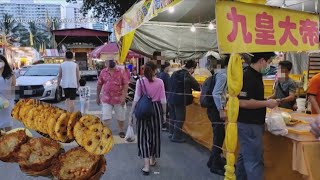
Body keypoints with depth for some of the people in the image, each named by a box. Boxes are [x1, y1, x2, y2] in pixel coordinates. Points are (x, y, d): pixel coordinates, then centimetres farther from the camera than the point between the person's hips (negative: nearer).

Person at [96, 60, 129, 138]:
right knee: (106, 118, 0)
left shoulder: (121, 72, -5)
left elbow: (125, 84, -8)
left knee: (121, 117, 14)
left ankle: (121, 131, 35)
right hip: (106, 99, 1)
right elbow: (99, 85, 10)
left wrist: (123, 97, -16)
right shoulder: (103, 72, 3)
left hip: (119, 99, -1)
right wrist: (98, 97, 11)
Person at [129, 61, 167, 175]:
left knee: (144, 136, 6)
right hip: (156, 109, 1)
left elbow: (136, 99, -8)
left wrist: (131, 115, -2)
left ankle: (146, 166, 3)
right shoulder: (160, 82, -4)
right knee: (155, 134, 18)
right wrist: (164, 114, 10)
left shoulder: (140, 81, -6)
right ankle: (152, 160, 35)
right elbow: (163, 100, -2)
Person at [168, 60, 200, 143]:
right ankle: (176, 137, 13)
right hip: (180, 100, -7)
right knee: (179, 119, 5)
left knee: (172, 117, 18)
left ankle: (172, 133, 31)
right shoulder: (187, 75, -15)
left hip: (171, 98, 8)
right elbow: (197, 86, -7)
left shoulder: (175, 73, 7)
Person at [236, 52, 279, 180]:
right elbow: (243, 102, -27)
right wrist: (266, 103, -18)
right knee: (254, 159, -3)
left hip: (251, 123, 10)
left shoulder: (255, 75, 11)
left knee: (245, 156, 20)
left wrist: (266, 101, 10)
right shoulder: (248, 77, -20)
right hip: (249, 125, -10)